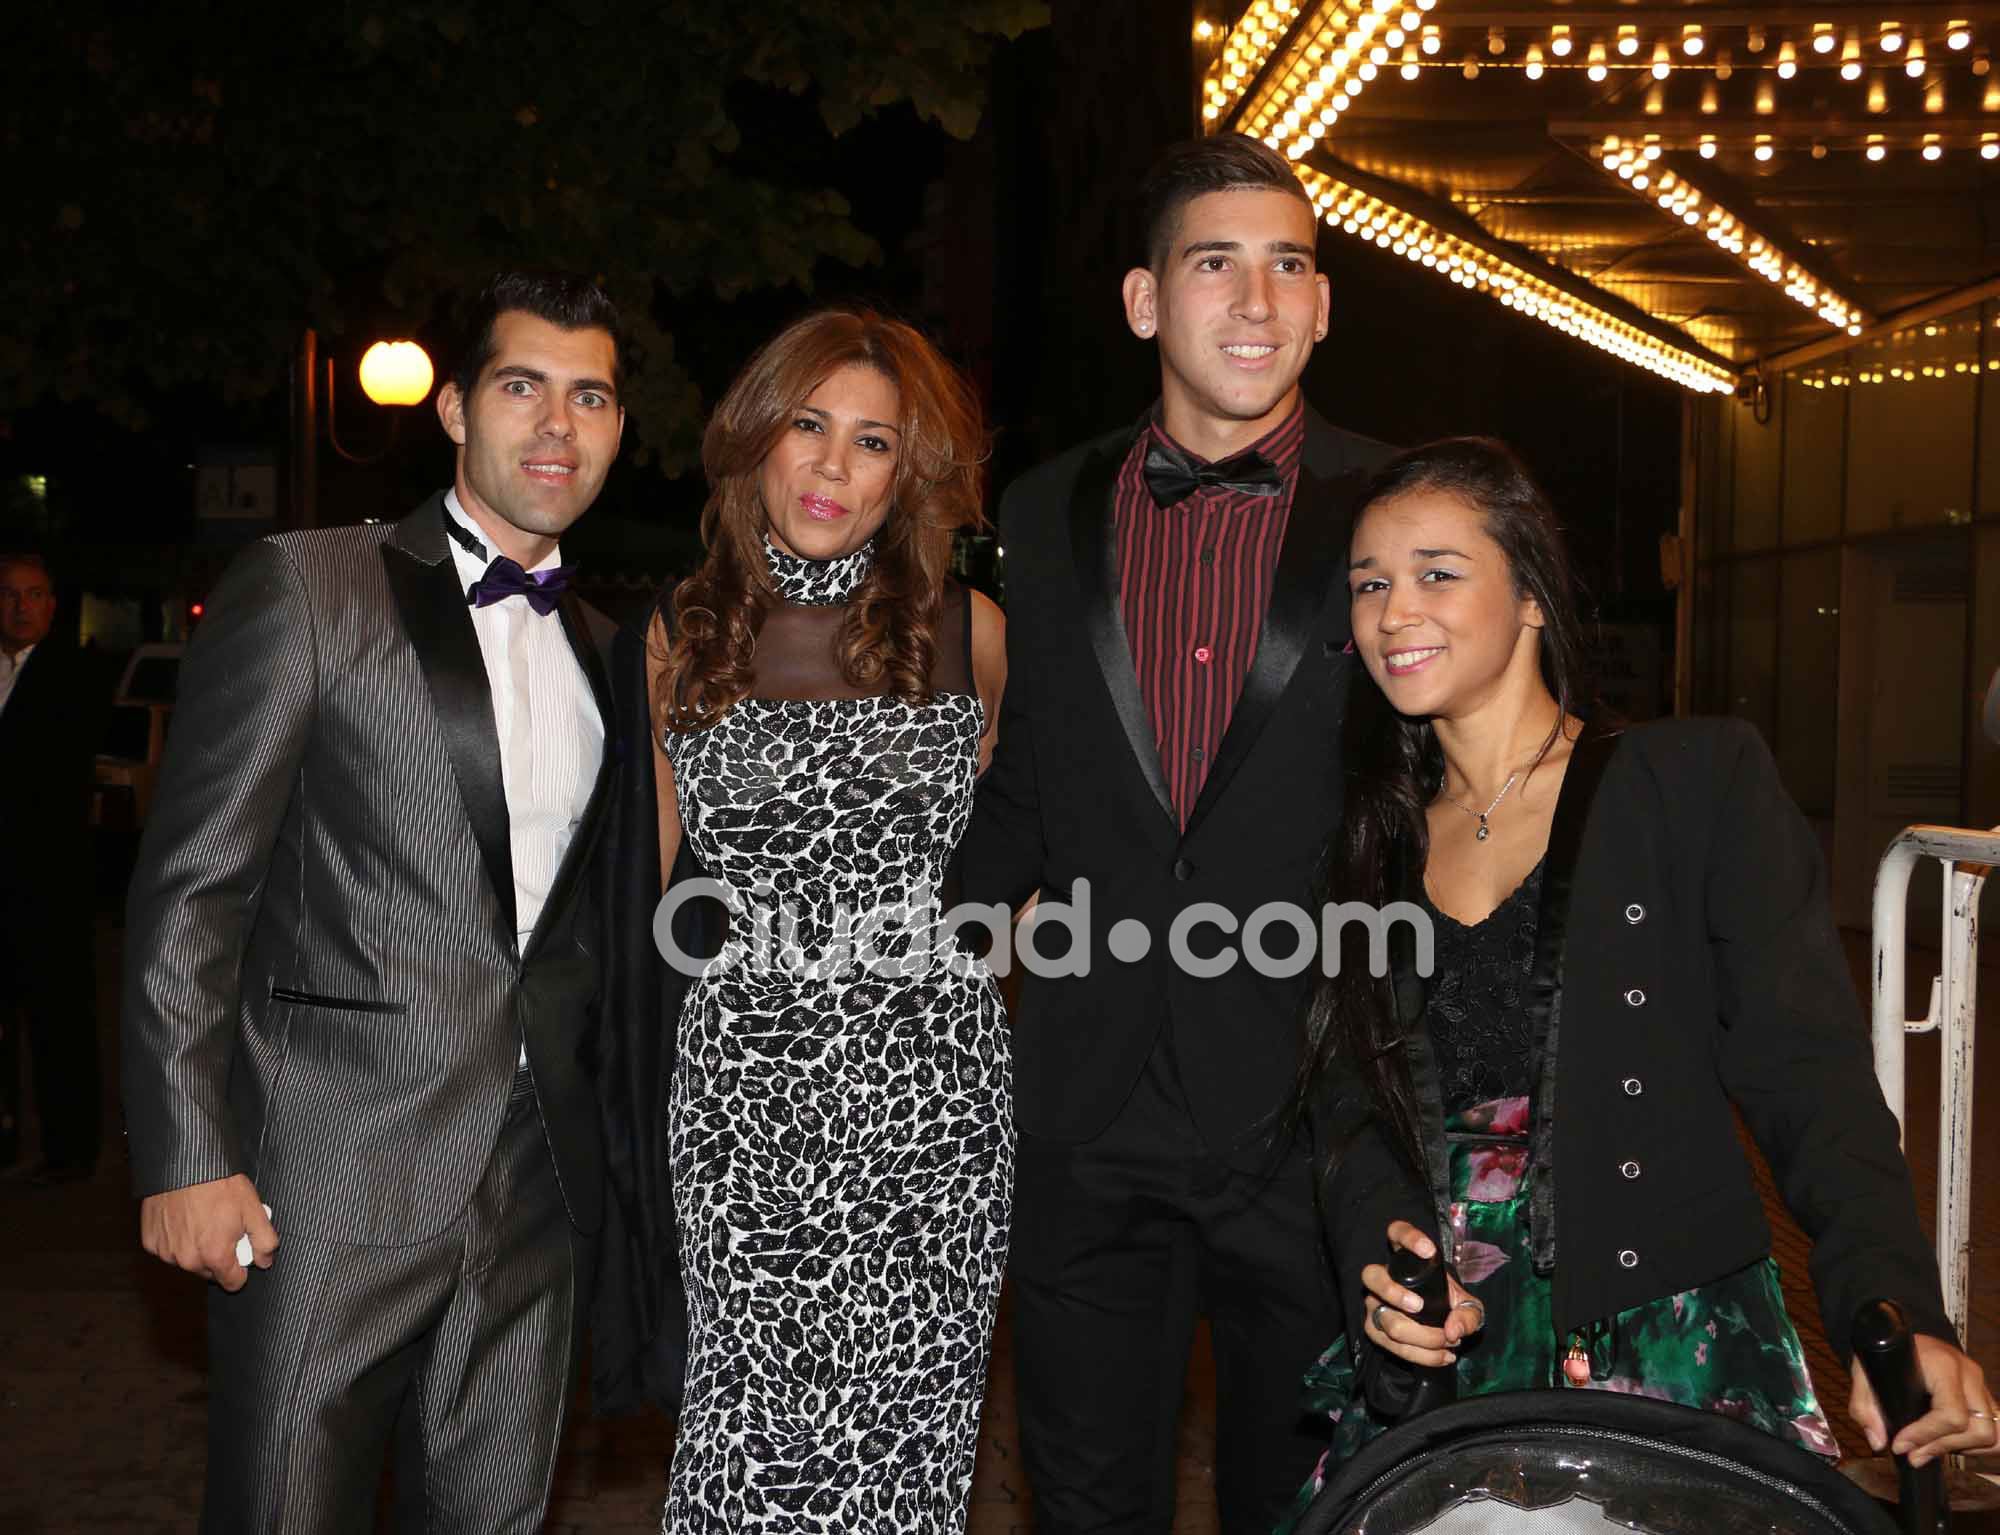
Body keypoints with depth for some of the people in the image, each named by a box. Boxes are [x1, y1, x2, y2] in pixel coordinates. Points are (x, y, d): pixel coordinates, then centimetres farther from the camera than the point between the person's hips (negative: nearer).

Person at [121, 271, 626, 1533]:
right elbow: (189, 892, -6)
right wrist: (188, 1160, -11)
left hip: (539, 1188, 5)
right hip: (333, 1178, -4)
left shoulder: (606, 650, 13)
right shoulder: (302, 590, -3)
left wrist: (613, 1138, 12)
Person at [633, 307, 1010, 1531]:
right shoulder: (679, 640, 6)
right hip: (744, 1076, 0)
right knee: (757, 1412, -2)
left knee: (901, 1419, 0)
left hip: (927, 1085, 0)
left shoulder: (967, 633, 5)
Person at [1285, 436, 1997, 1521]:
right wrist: (1380, 1246, -12)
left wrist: (1893, 1313, -24)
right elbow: (1351, 1104, 8)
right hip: (1433, 1361, 4)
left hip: (1674, 1349, -3)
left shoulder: (1700, 780, -3)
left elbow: (1808, 1070, -10)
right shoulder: (1375, 843, 10)